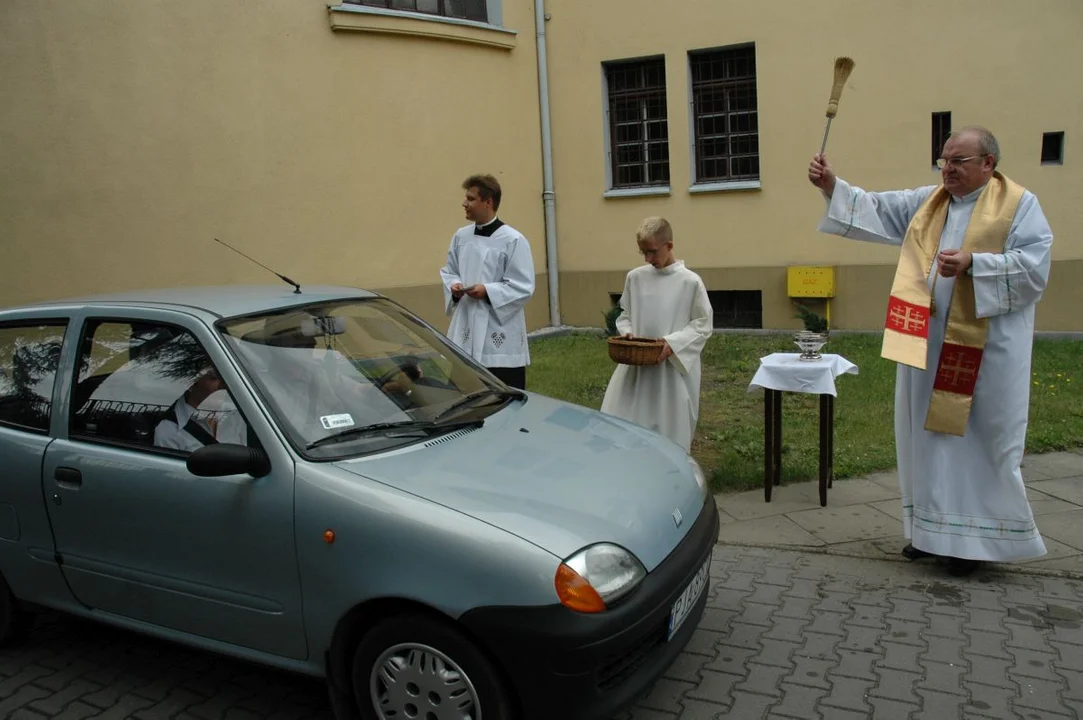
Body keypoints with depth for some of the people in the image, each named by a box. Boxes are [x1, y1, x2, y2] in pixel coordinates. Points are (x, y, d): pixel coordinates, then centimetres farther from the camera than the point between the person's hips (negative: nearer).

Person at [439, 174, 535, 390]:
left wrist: (487, 291, -21)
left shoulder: (513, 240, -10)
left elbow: (524, 287, -11)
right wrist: (454, 286, -4)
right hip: (465, 330, 6)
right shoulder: (461, 236, 9)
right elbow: (448, 271, 19)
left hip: (500, 335, -6)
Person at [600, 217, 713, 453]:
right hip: (636, 365, 4)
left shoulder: (690, 281, -8)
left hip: (674, 367, -3)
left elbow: (704, 324, -5)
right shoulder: (635, 277, 3)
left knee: (669, 431, 7)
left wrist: (674, 344, -17)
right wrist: (627, 334, -7)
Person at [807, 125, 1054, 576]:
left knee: (978, 438, 1)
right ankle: (933, 528, 22)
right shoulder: (925, 202, 12)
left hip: (986, 348, -5)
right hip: (929, 343, 6)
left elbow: (1034, 266, -12)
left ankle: (975, 536, 14)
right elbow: (874, 210, 8)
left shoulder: (1019, 205, -3)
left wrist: (973, 263, -23)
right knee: (929, 432, 10)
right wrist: (832, 186, -5)